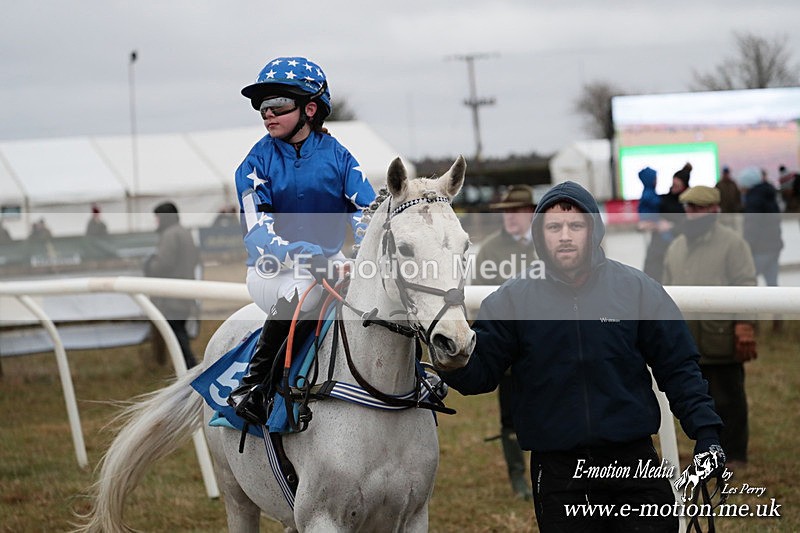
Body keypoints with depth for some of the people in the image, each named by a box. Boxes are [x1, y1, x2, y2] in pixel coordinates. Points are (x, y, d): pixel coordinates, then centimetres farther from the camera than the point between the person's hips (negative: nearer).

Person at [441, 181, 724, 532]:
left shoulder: (636, 288, 1)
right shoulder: (512, 299, 2)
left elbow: (677, 368, 5)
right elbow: (478, 374, 0)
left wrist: (705, 430, -5)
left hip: (633, 461, 0)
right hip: (557, 473, 0)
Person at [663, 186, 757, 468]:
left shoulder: (732, 243, -3)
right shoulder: (677, 247, 17)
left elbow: (746, 285, -7)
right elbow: (667, 288, 23)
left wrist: (744, 324, -14)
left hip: (721, 336, -6)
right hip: (686, 336, 6)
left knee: (727, 399, -1)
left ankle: (734, 454, 6)